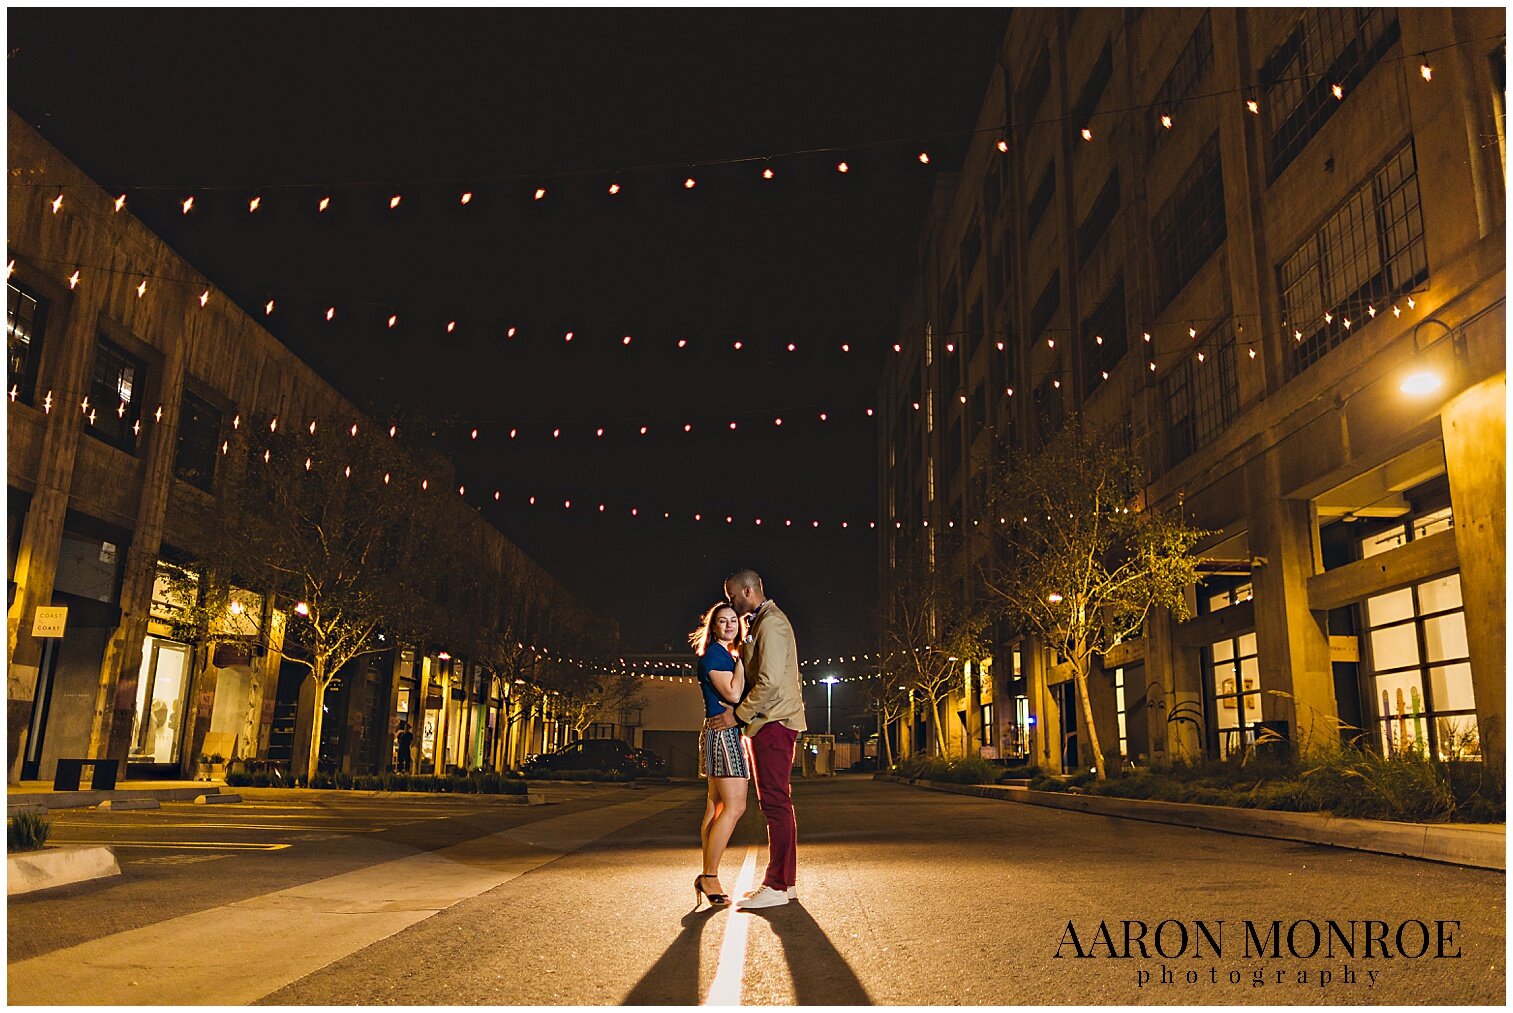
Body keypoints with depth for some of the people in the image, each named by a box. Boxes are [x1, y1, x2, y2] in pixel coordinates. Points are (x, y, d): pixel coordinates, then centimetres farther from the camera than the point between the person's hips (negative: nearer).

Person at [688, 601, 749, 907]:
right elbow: (732, 693, -18)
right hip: (723, 732, -10)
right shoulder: (714, 653, -9)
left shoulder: (726, 654, 20)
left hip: (730, 734, 10)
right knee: (735, 806, -13)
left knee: (716, 806, 8)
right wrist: (741, 659, -10)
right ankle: (709, 876, -10)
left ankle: (708, 876, 10)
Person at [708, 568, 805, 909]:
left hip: (773, 723, -11)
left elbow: (770, 680, -22)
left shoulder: (770, 623, -13)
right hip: (771, 723, 11)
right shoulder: (759, 622, 20)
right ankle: (785, 881, 18)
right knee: (777, 803, 12)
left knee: (775, 802, -9)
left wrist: (739, 715, -16)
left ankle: (777, 886, -6)